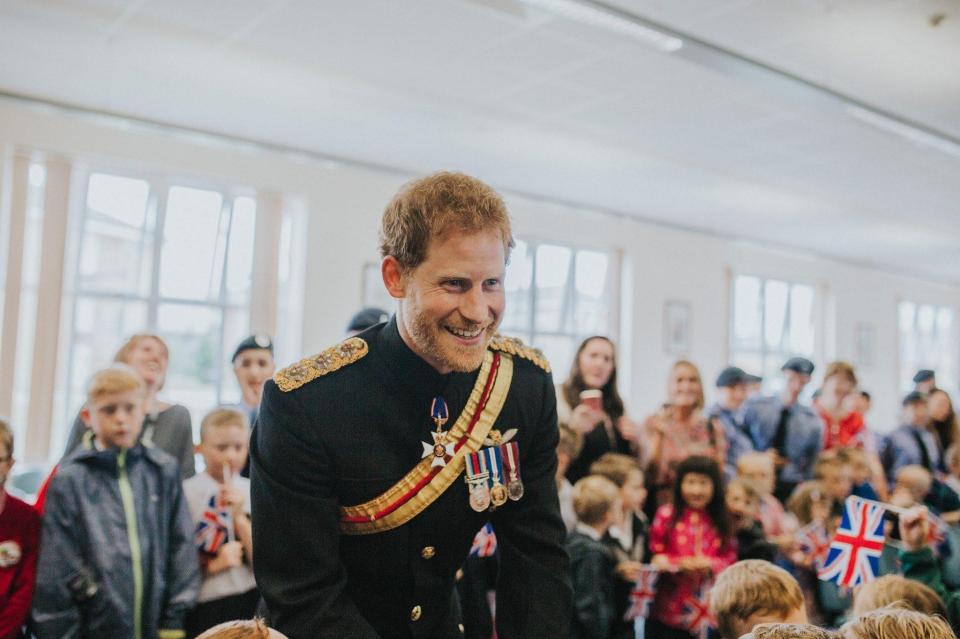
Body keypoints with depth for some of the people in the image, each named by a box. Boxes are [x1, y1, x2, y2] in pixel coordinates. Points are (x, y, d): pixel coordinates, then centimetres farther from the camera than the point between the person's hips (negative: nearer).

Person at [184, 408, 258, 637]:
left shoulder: (252, 491, 0)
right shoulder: (187, 492, -7)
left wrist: (240, 517, -13)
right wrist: (212, 565, -18)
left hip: (250, 599, 2)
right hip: (205, 604, -2)